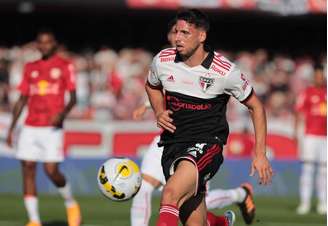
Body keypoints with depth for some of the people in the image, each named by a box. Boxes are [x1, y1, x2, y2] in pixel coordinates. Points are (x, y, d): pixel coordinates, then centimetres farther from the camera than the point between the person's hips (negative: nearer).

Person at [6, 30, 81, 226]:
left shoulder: (65, 66, 3)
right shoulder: (30, 68, 14)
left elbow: (73, 98, -1)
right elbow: (22, 100, 17)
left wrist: (62, 113, -20)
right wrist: (11, 128, 12)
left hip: (52, 128, -4)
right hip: (30, 127, 4)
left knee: (51, 170, -12)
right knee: (28, 170, -4)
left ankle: (71, 203, 17)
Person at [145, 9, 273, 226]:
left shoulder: (225, 71, -9)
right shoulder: (163, 60, 1)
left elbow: (256, 107, 5)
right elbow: (152, 86, 25)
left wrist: (260, 154, 0)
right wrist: (159, 112, 5)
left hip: (207, 144, -5)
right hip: (173, 144, 5)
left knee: (170, 195, -33)